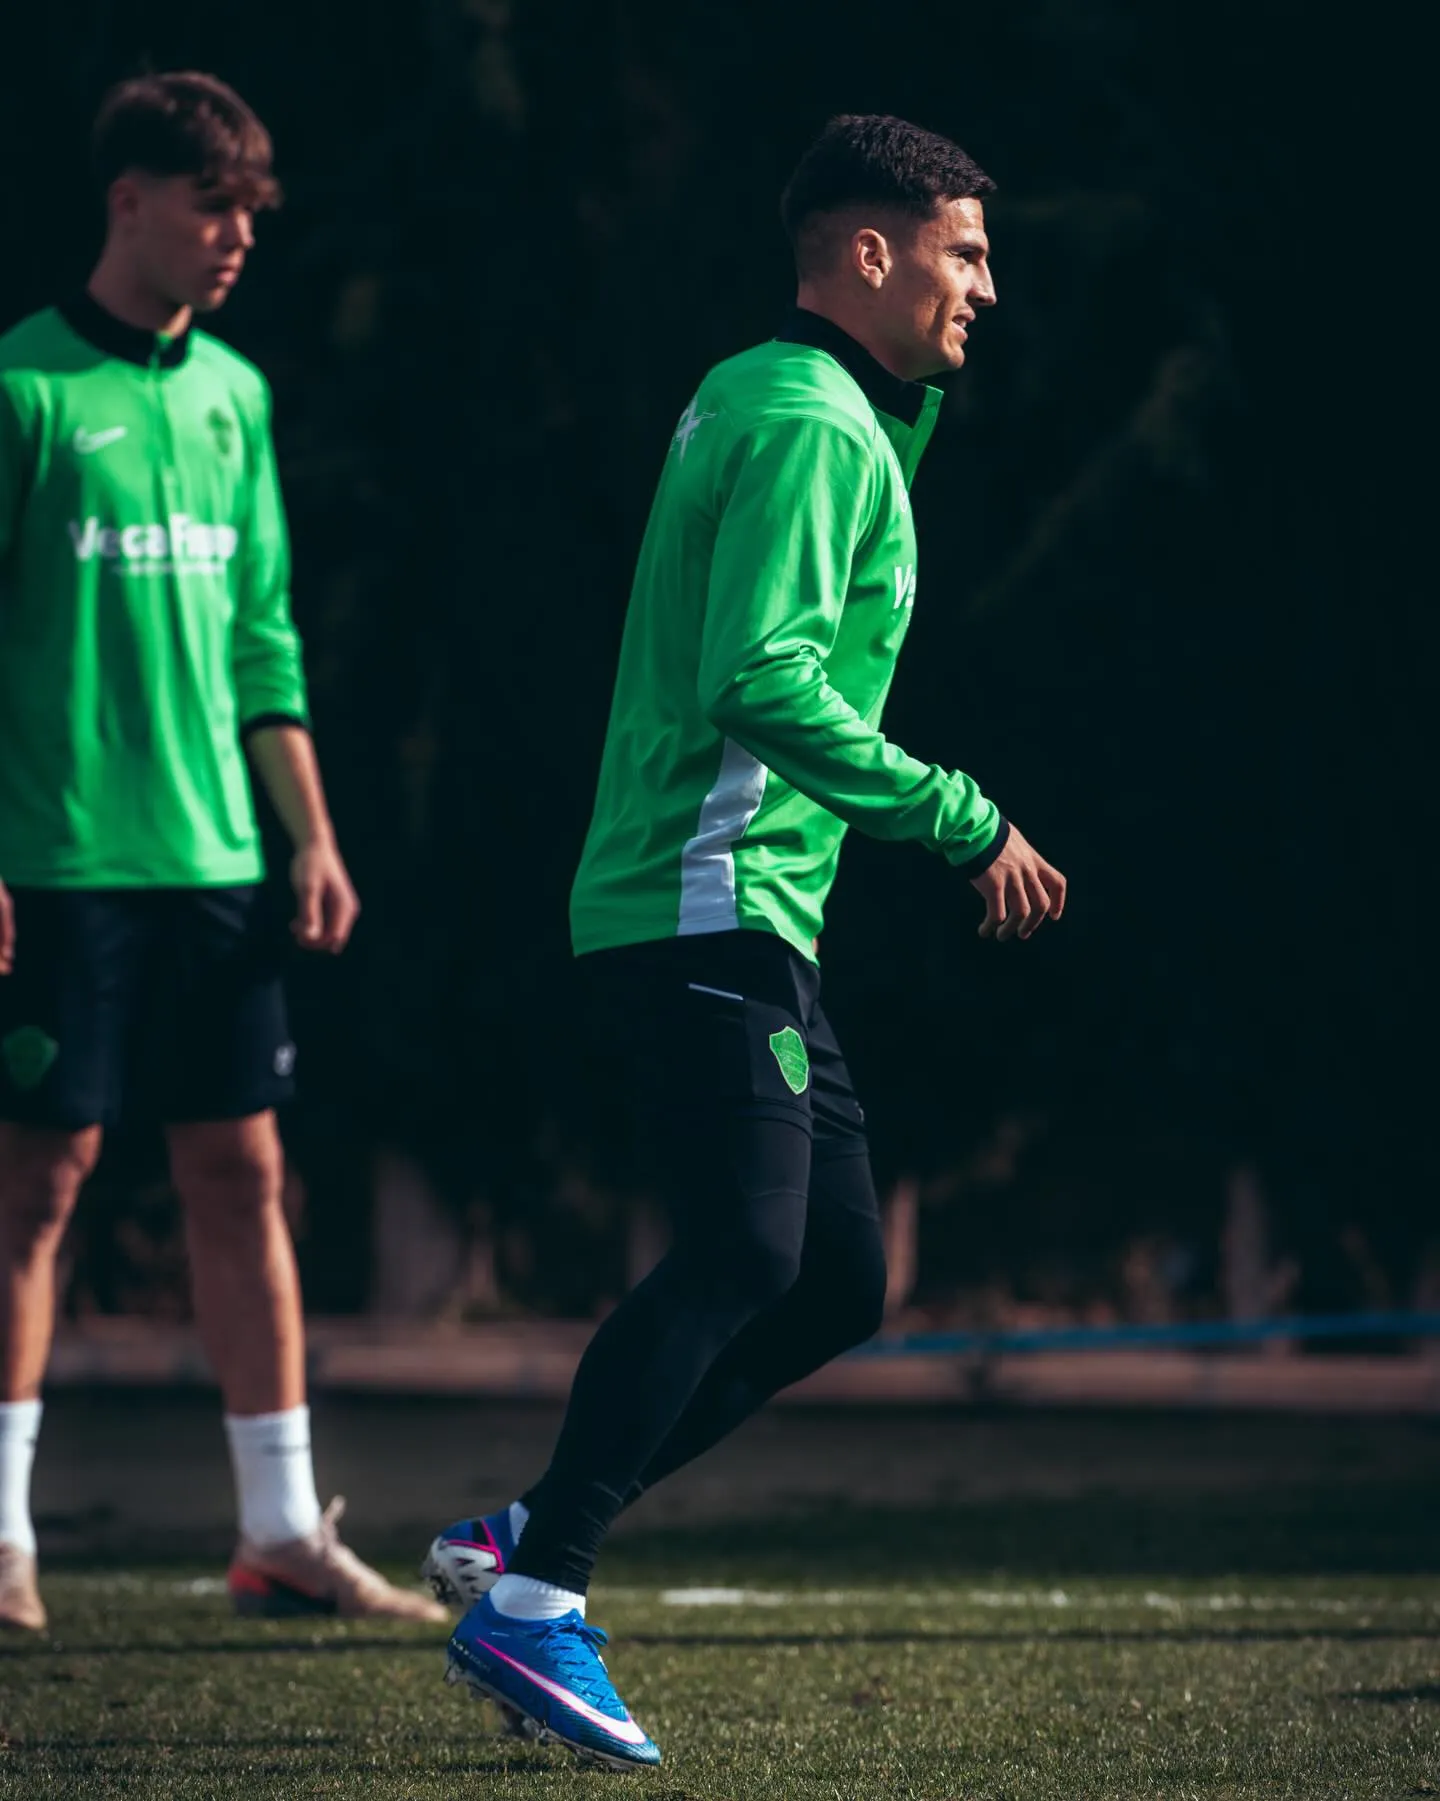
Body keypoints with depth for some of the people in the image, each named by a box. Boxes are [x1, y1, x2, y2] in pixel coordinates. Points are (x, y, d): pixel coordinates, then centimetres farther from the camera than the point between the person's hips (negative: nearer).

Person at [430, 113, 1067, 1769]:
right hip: (709, 903, -11)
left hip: (746, 915, 11)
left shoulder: (771, 398, 20)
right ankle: (533, 1603, -19)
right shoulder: (806, 423, -13)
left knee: (836, 1279, 8)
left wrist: (914, 391, 28)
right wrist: (966, 824, -20)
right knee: (743, 1260, -19)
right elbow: (767, 683, -23)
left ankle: (522, 1539, 10)